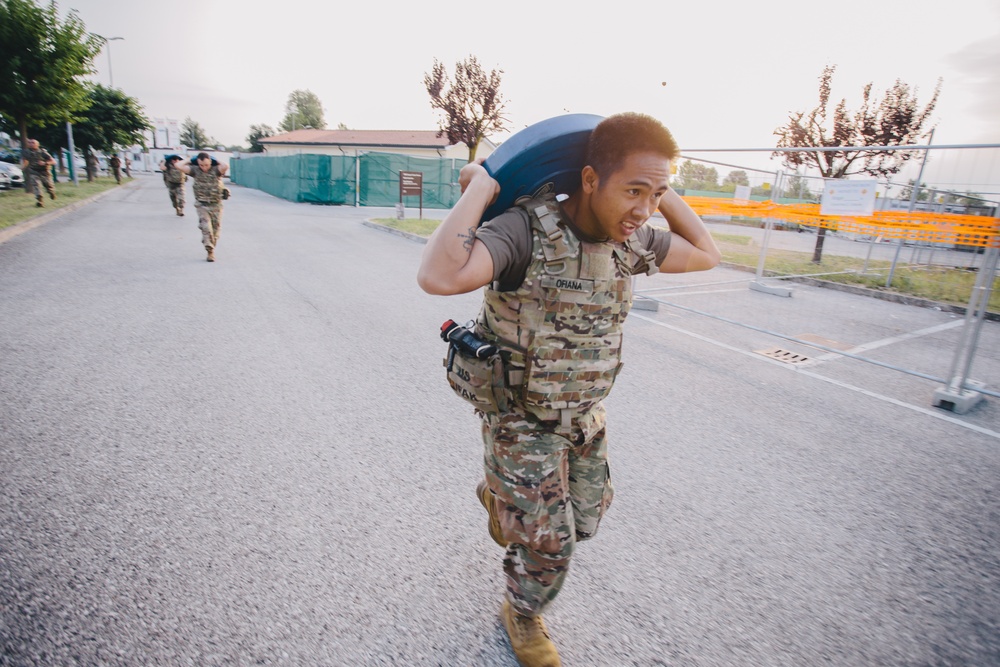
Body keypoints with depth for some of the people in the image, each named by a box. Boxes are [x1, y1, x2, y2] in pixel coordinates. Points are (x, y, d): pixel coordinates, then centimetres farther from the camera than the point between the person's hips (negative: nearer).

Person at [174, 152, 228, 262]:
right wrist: (190, 160, 2)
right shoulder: (195, 170, 0)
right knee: (206, 228, -10)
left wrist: (216, 161, -9)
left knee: (215, 229, 8)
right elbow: (179, 166, -9)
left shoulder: (216, 170, -5)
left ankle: (212, 248, 26)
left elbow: (225, 167, -26)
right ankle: (210, 251, -6)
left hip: (216, 205, 0)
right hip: (202, 205, 0)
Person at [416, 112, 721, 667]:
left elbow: (705, 255, 9)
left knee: (584, 520, 21)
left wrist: (663, 192, -1)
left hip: (582, 413, 7)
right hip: (521, 417, -6)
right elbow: (437, 277, -45)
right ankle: (522, 615, 40)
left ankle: (499, 496, 51)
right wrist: (480, 187, -35)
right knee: (549, 542, 5)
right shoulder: (527, 230, -28)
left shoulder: (629, 239, -7)